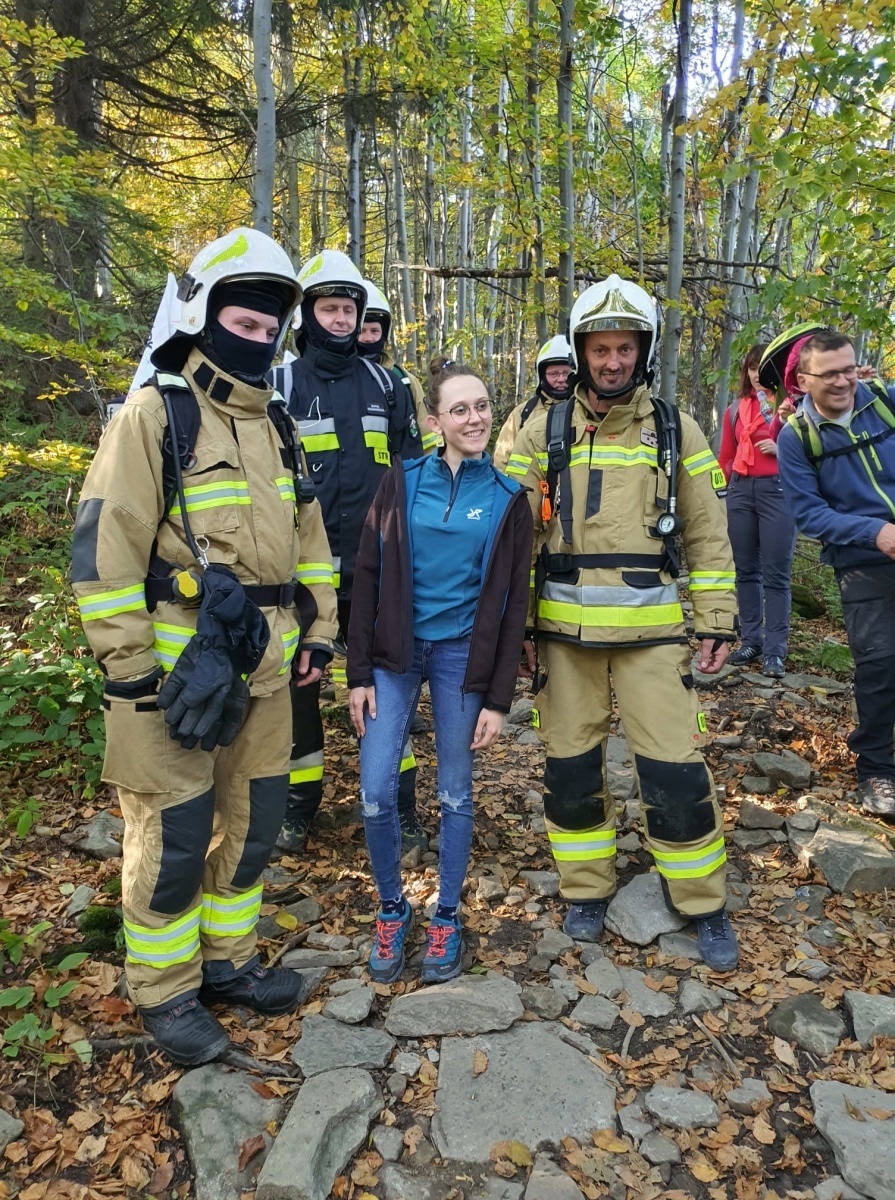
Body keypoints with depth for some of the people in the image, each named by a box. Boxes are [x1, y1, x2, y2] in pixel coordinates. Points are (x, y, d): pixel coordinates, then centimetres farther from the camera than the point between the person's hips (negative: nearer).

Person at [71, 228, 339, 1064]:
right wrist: (130, 669, -15)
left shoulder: (278, 428, 13)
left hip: (262, 666, 7)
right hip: (177, 665, -6)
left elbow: (308, 538, 19)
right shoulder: (155, 416, -8)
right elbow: (103, 546, -13)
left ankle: (228, 961, 36)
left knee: (253, 822, 16)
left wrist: (317, 631, 14)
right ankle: (165, 992, 25)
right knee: (173, 836, 4)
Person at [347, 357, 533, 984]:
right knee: (376, 792, -3)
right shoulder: (402, 482, -1)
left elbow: (513, 605, 0)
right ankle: (392, 908, 23)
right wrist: (360, 673, -3)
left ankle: (447, 918, 29)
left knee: (456, 794, 9)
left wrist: (498, 698, -4)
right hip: (395, 651, 1)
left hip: (463, 655, 0)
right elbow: (368, 577, 1)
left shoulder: (508, 498, -1)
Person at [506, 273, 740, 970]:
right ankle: (588, 891, 30)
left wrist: (718, 622, 3)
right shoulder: (543, 434, 4)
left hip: (652, 630, -1)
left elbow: (708, 535, 7)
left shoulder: (675, 431, 5)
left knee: (675, 771, 1)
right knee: (570, 767, 10)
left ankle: (704, 906, 22)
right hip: (565, 630, 1)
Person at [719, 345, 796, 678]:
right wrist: (729, 487, 6)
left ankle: (774, 651, -2)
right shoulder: (735, 409, 14)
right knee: (746, 571, 8)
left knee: (775, 575, -4)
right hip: (740, 491, 4)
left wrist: (780, 449, -13)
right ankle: (750, 641, 16)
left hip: (777, 490, -4)